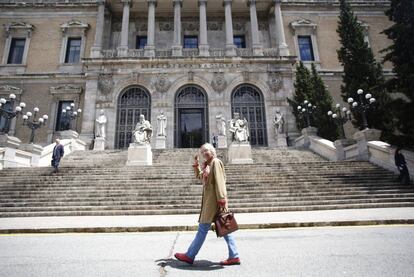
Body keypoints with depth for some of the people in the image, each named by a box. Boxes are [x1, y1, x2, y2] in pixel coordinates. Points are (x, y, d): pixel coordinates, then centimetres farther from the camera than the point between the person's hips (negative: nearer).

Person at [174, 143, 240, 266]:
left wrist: (222, 200, -21)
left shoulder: (216, 162, -9)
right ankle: (234, 256, 15)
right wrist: (196, 164, 21)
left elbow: (219, 182, -16)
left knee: (203, 228, 0)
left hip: (214, 200, -9)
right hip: (209, 199, 9)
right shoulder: (207, 164, 17)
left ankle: (190, 256, 11)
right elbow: (200, 176, 33)